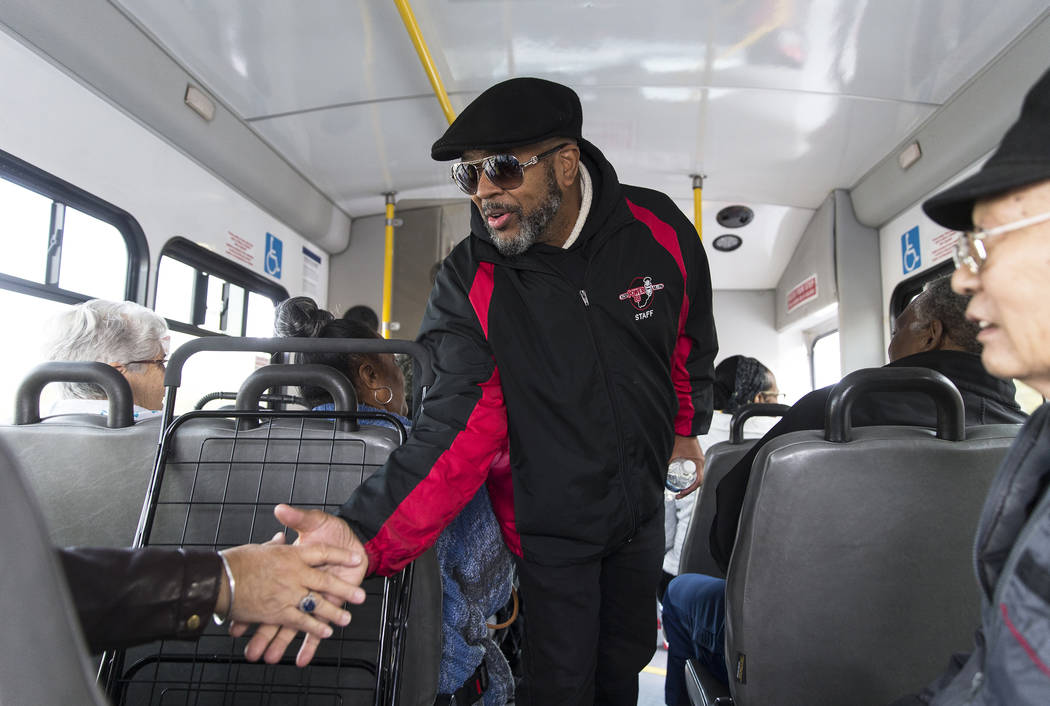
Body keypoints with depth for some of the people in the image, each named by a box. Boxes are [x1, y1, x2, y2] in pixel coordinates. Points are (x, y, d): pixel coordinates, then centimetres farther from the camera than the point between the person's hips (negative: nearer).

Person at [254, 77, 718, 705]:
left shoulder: (658, 230, -14)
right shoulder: (467, 283, -20)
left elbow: (692, 346, 4)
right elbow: (458, 427, -27)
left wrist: (686, 430, 15)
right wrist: (365, 535, -40)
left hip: (642, 503, 3)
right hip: (547, 522, -3)